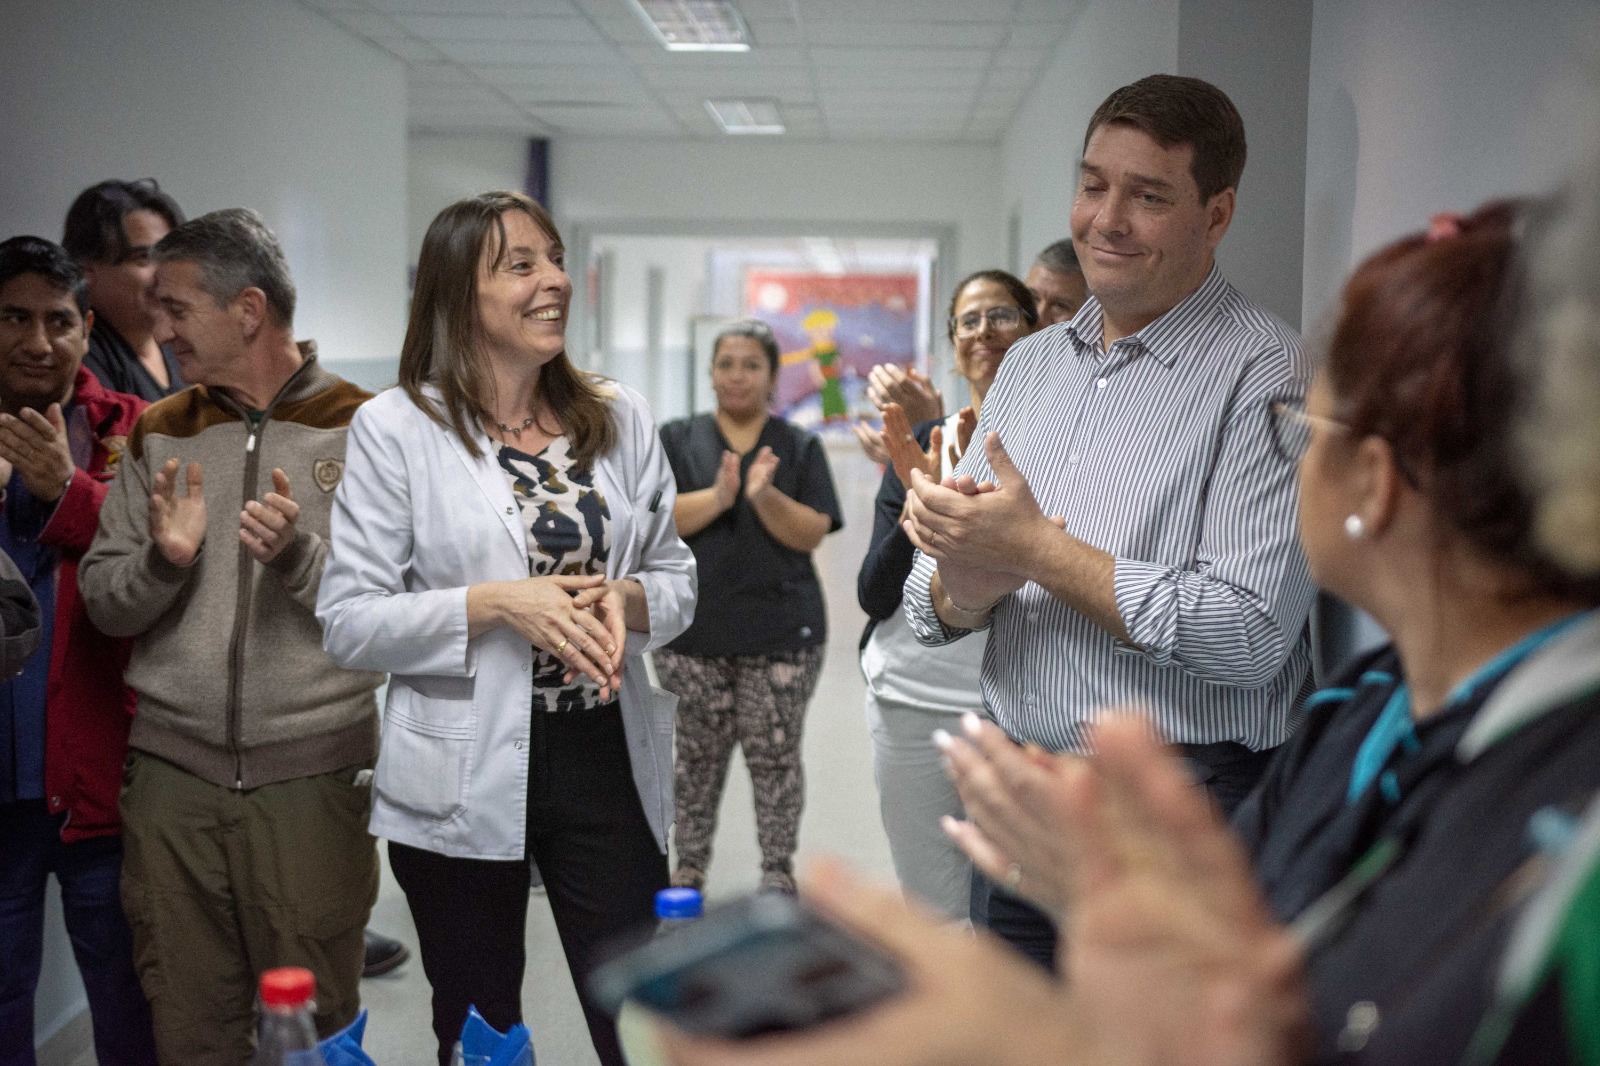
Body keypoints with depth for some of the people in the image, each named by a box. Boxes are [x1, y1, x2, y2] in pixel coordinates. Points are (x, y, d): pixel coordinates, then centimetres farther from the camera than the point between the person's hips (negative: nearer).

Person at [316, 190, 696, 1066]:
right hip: (465, 781, -2)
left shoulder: (619, 418, 6)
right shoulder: (396, 428, -5)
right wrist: (496, 604, -19)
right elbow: (348, 622, -8)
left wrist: (627, 601, -11)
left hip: (607, 759, 3)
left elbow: (677, 579, 11)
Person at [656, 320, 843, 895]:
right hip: (692, 630, 0)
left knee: (775, 756, 2)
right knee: (698, 756, 6)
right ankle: (688, 870, 18)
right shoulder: (677, 440, 8)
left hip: (781, 632, 0)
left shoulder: (800, 447, 8)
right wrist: (717, 497, -19)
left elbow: (813, 533, -2)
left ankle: (778, 871, 14)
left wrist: (765, 496, -18)